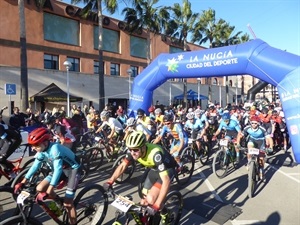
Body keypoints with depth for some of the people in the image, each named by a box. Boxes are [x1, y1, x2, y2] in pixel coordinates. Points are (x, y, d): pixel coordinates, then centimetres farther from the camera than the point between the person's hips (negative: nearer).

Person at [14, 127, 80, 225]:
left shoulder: (55, 148, -32)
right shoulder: (41, 151, -9)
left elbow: (58, 169, -37)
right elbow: (35, 166, 2)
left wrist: (48, 191, -40)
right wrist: (22, 182, -2)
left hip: (72, 169, -7)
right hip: (60, 169, 7)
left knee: (68, 203, -10)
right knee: (40, 189, -6)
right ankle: (59, 202, 18)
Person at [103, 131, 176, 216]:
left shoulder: (155, 154, -40)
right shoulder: (134, 150, -21)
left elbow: (166, 181, -43)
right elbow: (123, 166, -9)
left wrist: (157, 205, -46)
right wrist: (110, 181, -19)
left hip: (167, 169, -6)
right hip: (154, 169, 6)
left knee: (150, 200, -19)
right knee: (144, 201, 3)